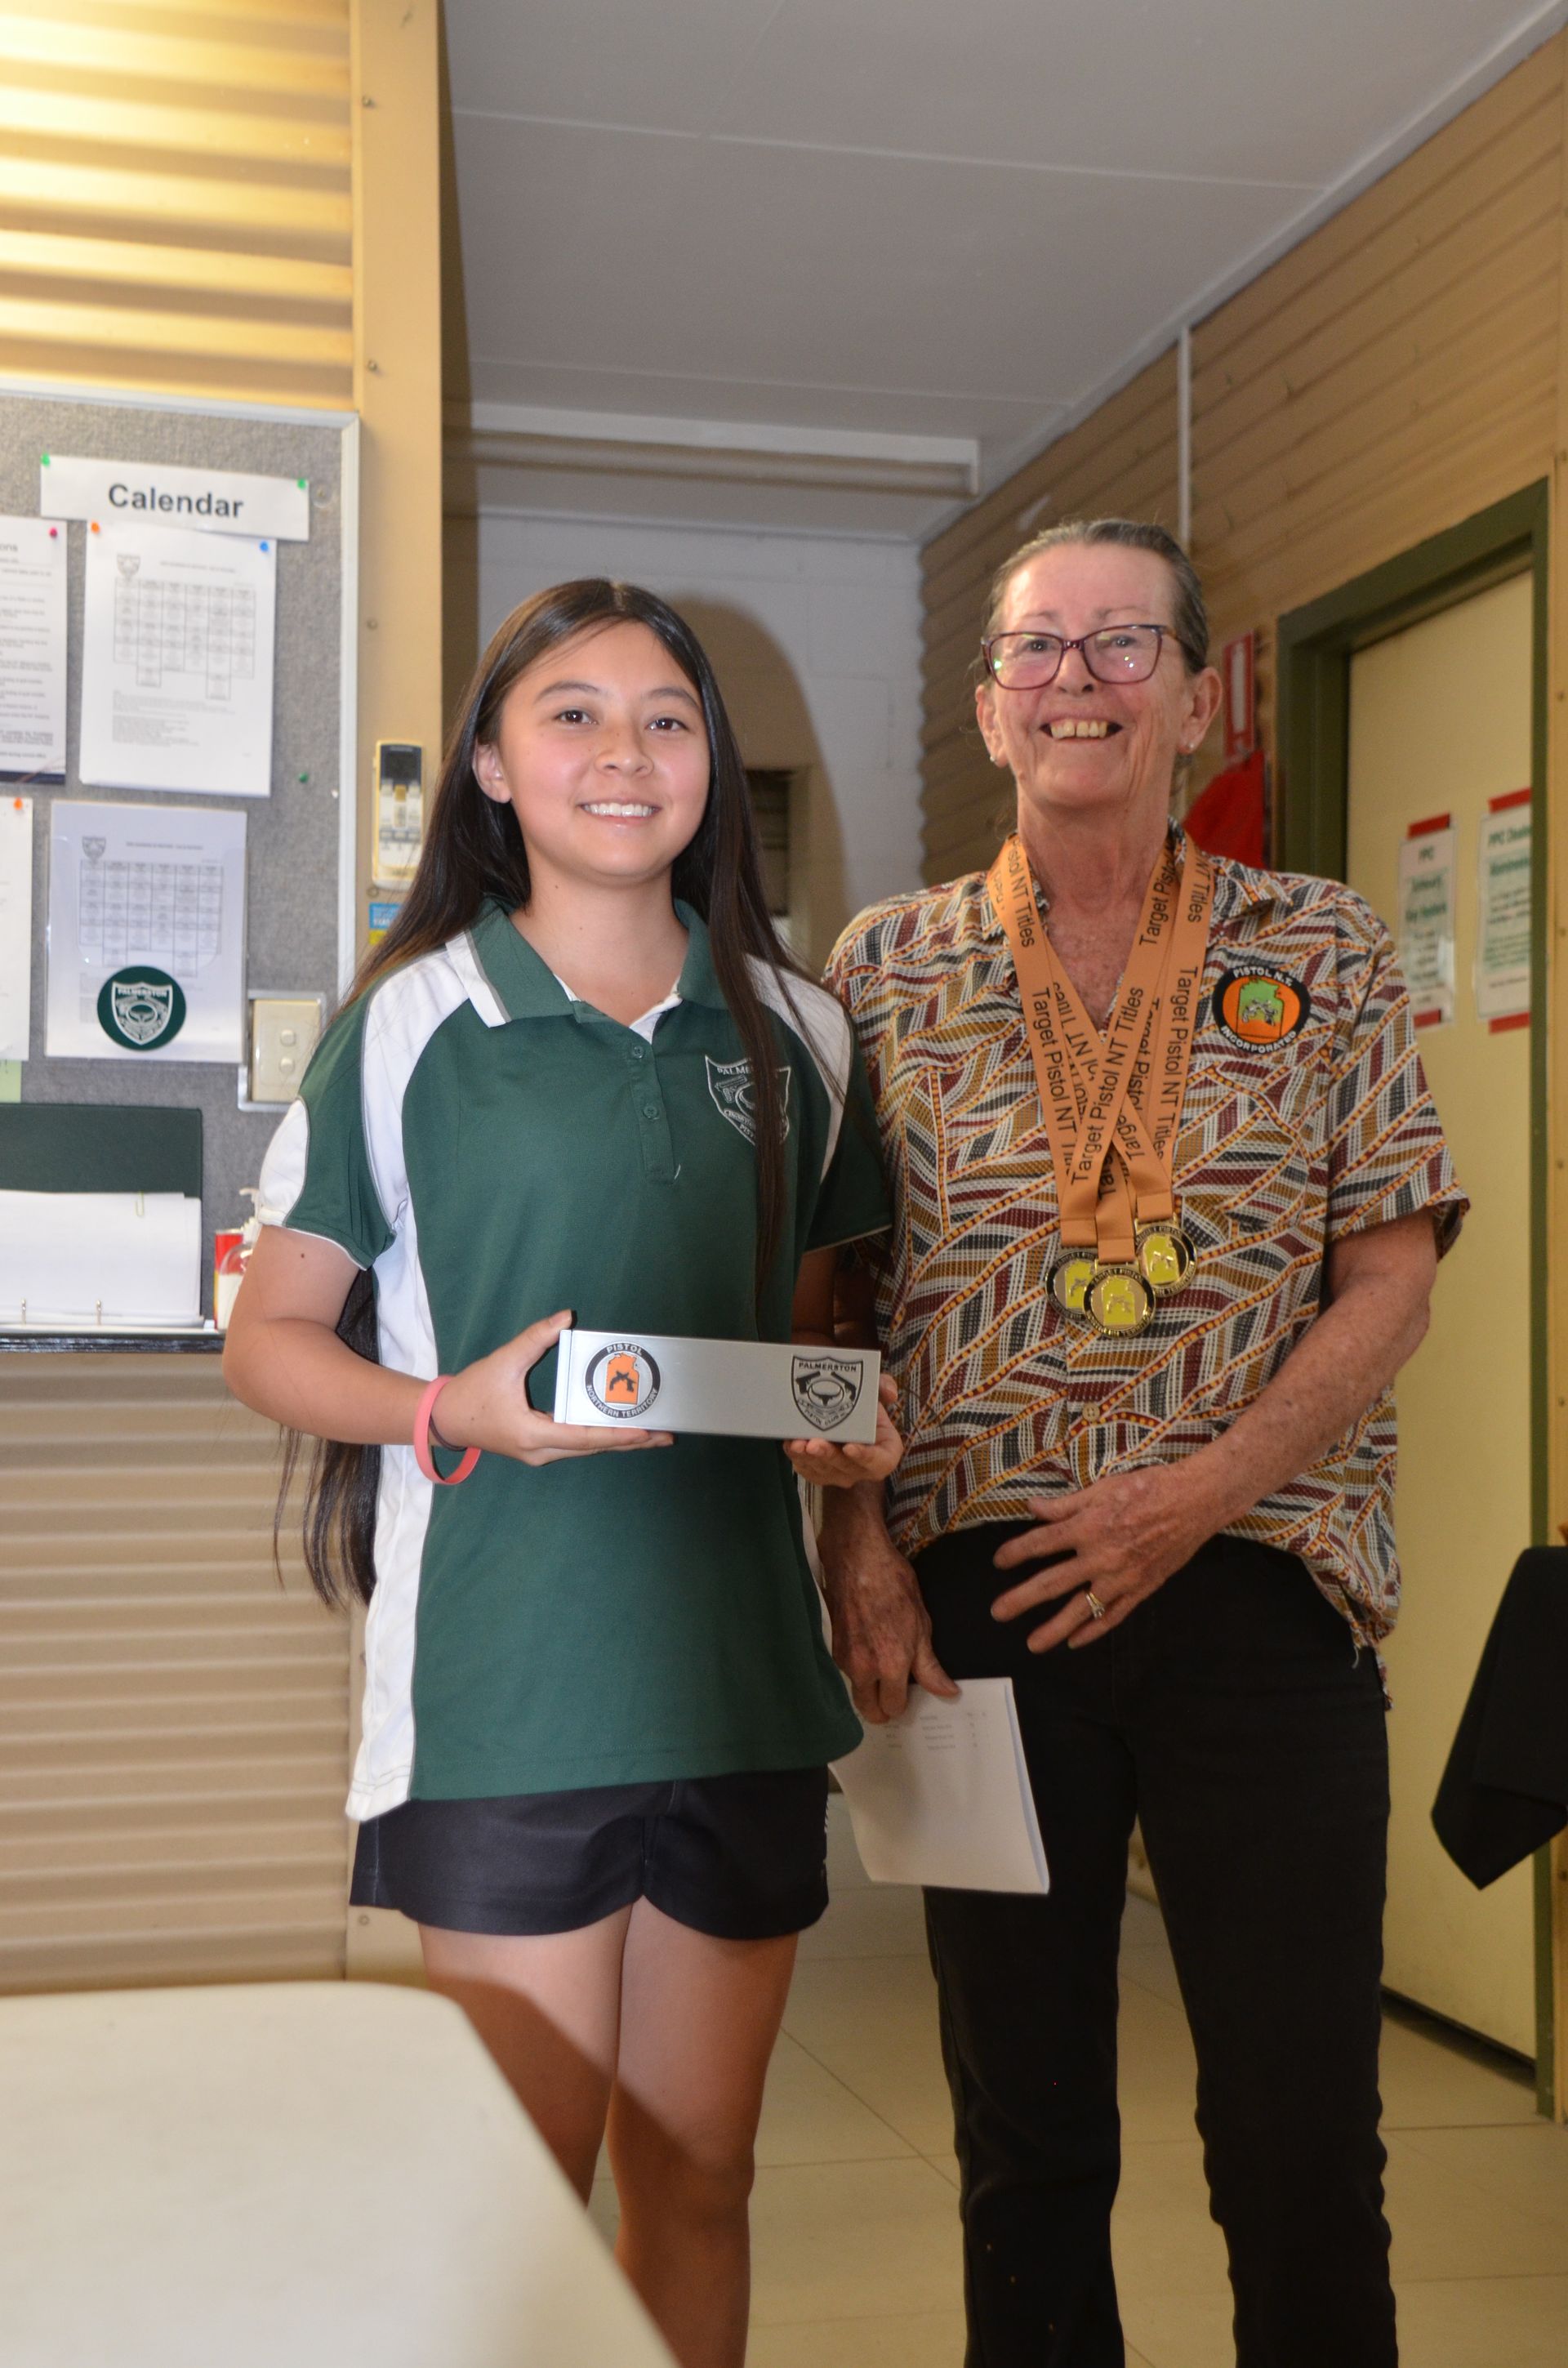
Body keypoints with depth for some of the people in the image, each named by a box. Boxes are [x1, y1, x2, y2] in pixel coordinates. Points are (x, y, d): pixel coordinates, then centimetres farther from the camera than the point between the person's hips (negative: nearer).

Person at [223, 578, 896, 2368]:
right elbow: (270, 1336, 1)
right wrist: (457, 1406, -17)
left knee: (698, 2171, 13)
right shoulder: (410, 1024, -1)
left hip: (741, 1671, 4)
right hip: (506, 1677, -3)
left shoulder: (793, 1031, 10)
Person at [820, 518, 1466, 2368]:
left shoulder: (1323, 954, 5)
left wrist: (1199, 1492, -11)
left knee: (1303, 2144, 3)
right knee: (1024, 2130, 11)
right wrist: (855, 1547, -5)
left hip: (1258, 1587, -1)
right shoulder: (887, 968, 7)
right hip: (978, 1593, 1)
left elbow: (1389, 1280, 0)